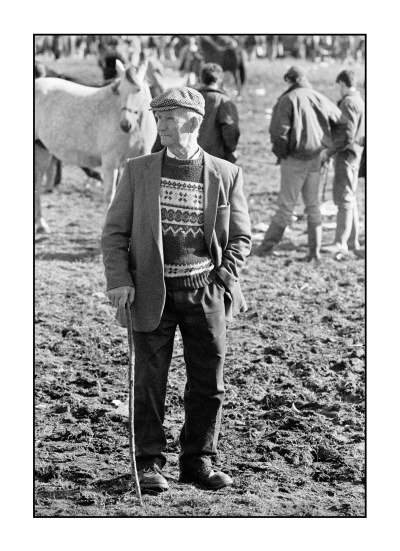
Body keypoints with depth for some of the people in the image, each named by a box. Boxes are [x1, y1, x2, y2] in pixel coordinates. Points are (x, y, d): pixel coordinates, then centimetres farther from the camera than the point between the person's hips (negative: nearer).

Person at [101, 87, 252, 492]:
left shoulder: (226, 175, 5)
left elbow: (241, 237, 11)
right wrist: (119, 281, -7)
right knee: (150, 382, 0)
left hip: (206, 292, 1)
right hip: (152, 292, -1)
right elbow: (114, 232, 5)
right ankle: (148, 463, 10)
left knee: (208, 382, 5)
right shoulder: (137, 171, 5)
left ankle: (198, 460, 17)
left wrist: (224, 277, -3)